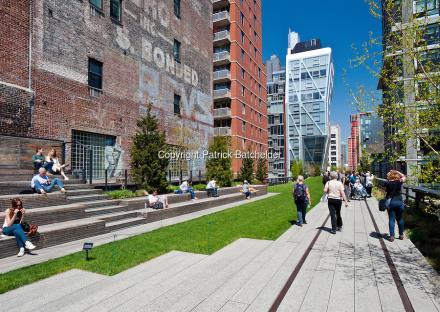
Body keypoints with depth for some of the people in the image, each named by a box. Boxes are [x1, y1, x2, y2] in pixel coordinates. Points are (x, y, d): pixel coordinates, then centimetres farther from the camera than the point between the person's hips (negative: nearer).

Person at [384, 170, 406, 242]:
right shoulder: (399, 182, -5)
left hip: (391, 202, -1)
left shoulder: (387, 183, -10)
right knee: (400, 219, 15)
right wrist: (397, 172, 8)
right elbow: (404, 177, 12)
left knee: (391, 219, 3)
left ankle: (392, 236, 2)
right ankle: (401, 235, 25)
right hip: (399, 201, 2)